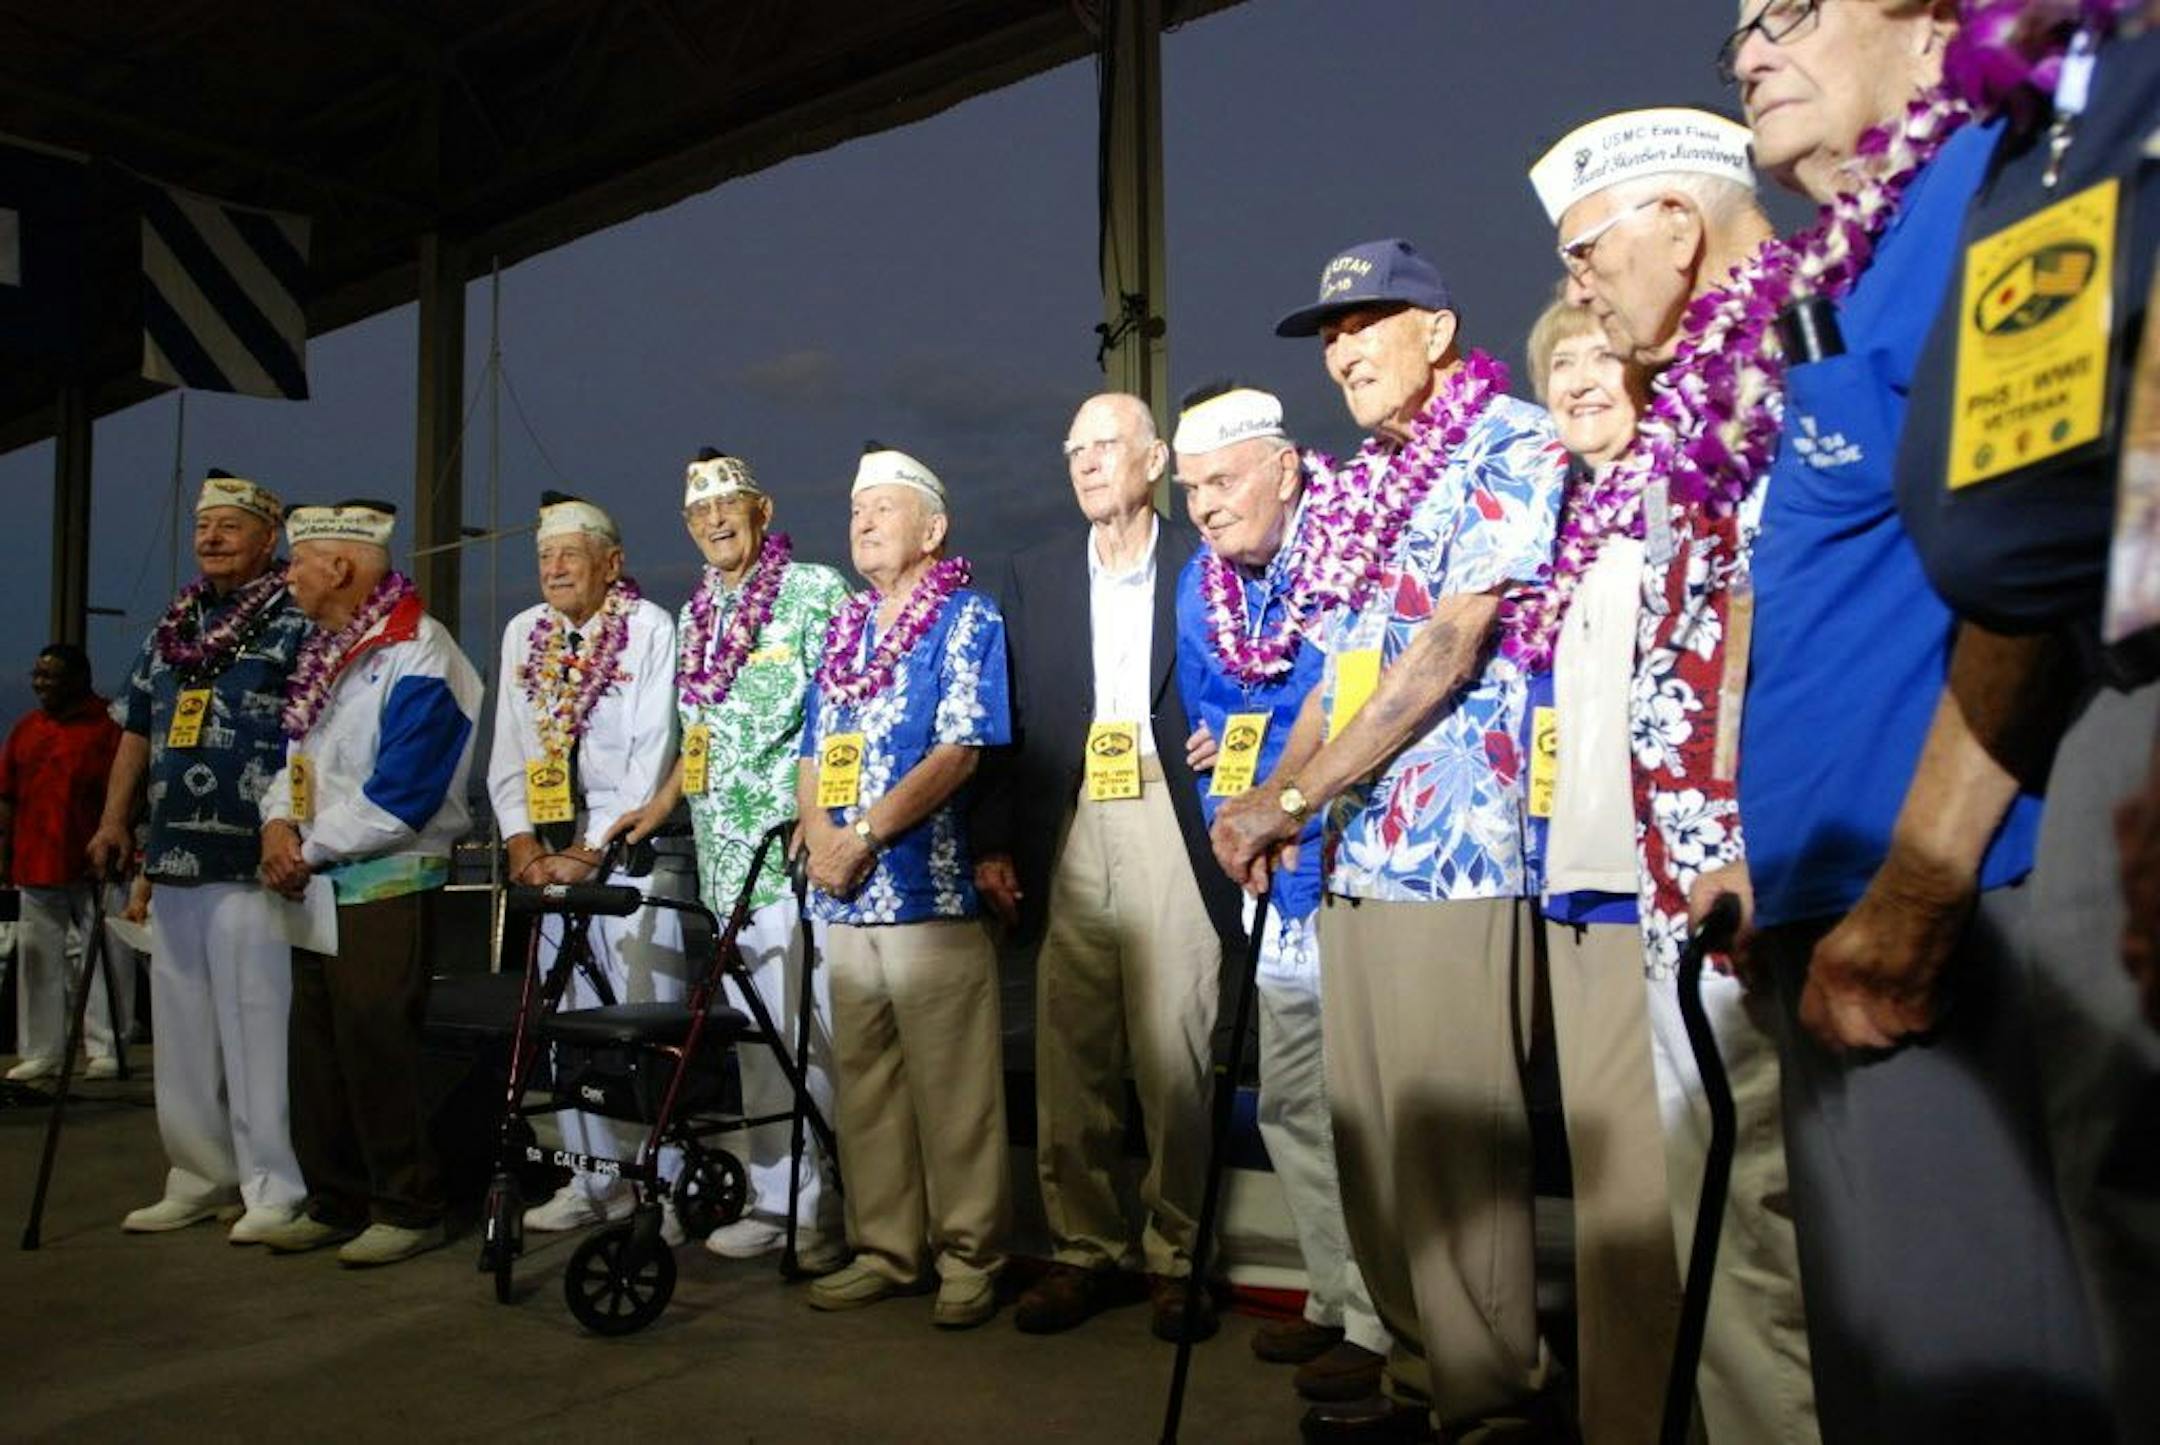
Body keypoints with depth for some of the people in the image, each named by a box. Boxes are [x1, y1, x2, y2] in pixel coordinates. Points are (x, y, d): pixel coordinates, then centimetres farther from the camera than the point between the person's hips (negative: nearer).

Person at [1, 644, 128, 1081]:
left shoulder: (108, 725, -4)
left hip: (93, 866, -5)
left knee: (106, 958, -1)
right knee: (38, 958, 9)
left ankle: (105, 1049, 8)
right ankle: (40, 1053, 18)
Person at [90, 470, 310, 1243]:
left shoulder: (296, 625, -5)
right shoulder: (171, 628, 17)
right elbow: (137, 731, 22)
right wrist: (114, 820, 14)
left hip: (255, 864, -8)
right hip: (173, 859, 8)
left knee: (257, 1030, -5)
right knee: (182, 1032, 13)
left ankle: (274, 1188, 3)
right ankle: (199, 1178, 24)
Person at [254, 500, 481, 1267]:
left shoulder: (418, 657, -14)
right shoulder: (325, 652, 14)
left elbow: (401, 795, -19)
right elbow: (297, 753, 18)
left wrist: (310, 848, -12)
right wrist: (278, 822, -2)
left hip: (387, 885, -9)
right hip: (318, 886, 9)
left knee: (377, 1050, -5)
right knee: (317, 1048, 13)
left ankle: (408, 1208, 8)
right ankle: (335, 1202, 24)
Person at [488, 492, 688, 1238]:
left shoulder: (650, 629, -5)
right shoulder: (524, 633, 12)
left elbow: (652, 756, -11)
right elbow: (508, 752, 11)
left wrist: (592, 853, -14)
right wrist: (522, 841, -2)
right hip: (551, 852, 6)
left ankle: (658, 1189, 3)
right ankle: (591, 1179, 20)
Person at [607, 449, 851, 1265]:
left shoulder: (816, 591, -3)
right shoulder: (695, 616, 18)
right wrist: (662, 804, 17)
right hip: (729, 860, 6)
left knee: (820, 1033, -4)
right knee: (759, 1037, 10)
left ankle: (834, 1205, 7)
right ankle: (777, 1199, 19)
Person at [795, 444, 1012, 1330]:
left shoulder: (968, 620, -1)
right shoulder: (842, 632, 19)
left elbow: (957, 753, -12)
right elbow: (814, 757, 17)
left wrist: (865, 838, -15)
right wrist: (820, 840, -2)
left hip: (933, 895, -6)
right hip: (844, 900, 7)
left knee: (952, 1091, -2)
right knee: (863, 1086, 11)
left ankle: (968, 1259, 9)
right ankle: (883, 1252, 21)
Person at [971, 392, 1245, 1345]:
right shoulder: (1033, 578, 15)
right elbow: (1009, 721, 11)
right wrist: (996, 843, 5)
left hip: (1168, 825, -3)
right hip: (1067, 833, 3)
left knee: (1175, 1052, -2)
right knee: (1069, 1055, 5)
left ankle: (1177, 1258, 11)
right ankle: (1084, 1252, 17)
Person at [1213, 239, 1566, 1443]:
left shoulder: (1510, 449, -3)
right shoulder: (1373, 484, 21)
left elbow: (1443, 656, -13)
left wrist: (1293, 798, -14)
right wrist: (1272, 799, 4)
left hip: (1452, 846, -8)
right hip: (1354, 850, 8)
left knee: (1453, 1139, -4)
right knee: (1375, 1139, 11)